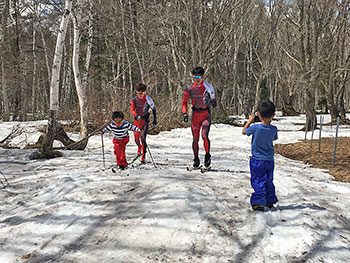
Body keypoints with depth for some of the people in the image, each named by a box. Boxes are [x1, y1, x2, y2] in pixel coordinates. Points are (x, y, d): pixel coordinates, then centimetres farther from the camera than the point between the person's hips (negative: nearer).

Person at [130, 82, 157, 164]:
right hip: (137, 120, 3)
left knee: (143, 138, -14)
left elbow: (153, 109, 8)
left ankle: (143, 157, -9)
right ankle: (139, 148, 45)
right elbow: (132, 110, -10)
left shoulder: (148, 99, -5)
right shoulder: (134, 100, 0)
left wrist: (155, 119, 8)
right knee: (136, 138, 10)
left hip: (145, 121, -3)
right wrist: (136, 115, -30)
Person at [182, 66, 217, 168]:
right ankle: (196, 159, 18)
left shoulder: (208, 87, -3)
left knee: (204, 136, -18)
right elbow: (184, 102, 6)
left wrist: (213, 102, -17)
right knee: (195, 138, 3)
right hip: (195, 114, 2)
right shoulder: (189, 88, 1)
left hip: (206, 114, -2)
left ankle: (207, 155, 3)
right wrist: (185, 113, -7)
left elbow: (213, 100, 6)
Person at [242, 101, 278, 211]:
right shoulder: (274, 129, -8)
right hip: (270, 160, 4)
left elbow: (244, 131, -1)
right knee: (269, 182, 18)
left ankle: (259, 203, 0)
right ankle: (270, 201, 29)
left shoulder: (256, 128, -19)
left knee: (258, 182, 2)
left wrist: (250, 120, 12)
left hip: (257, 160, -4)